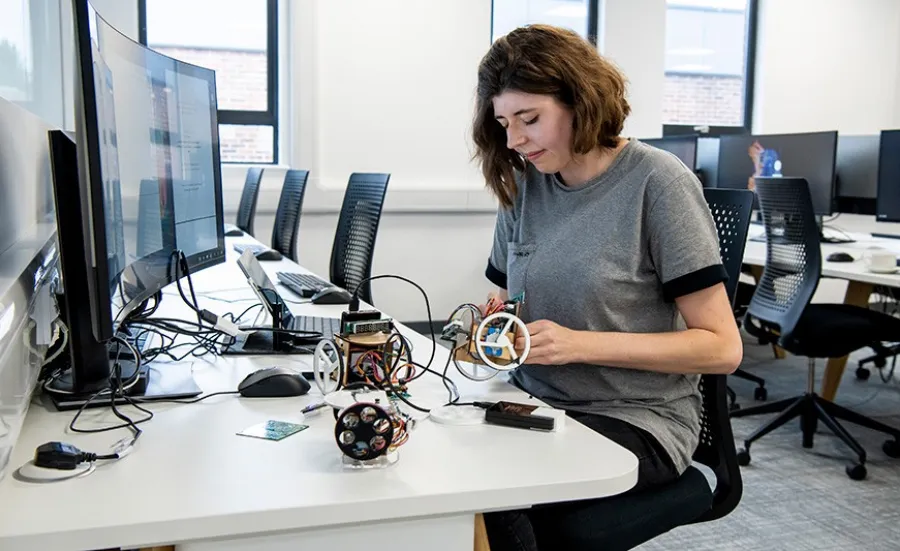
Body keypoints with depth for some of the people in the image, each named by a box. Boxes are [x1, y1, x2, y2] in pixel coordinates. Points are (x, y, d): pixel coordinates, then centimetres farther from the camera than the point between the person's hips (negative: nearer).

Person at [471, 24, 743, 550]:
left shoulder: (657, 182, -11)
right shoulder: (523, 184, 5)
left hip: (636, 419, -5)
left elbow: (722, 347, -12)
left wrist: (581, 344, -21)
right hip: (535, 406, 5)